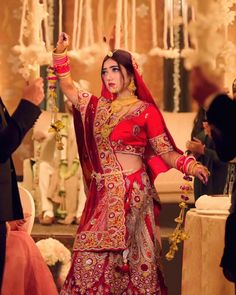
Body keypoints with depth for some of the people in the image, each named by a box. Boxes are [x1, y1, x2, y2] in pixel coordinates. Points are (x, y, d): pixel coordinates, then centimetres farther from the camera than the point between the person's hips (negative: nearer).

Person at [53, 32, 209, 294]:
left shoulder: (146, 111, -3)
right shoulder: (98, 106, 12)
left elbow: (166, 152, -5)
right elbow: (68, 88, 20)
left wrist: (191, 166, -22)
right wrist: (61, 53, 12)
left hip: (131, 191, -5)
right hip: (102, 193, 5)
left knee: (129, 255, -5)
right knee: (91, 257, 1)